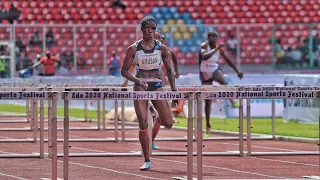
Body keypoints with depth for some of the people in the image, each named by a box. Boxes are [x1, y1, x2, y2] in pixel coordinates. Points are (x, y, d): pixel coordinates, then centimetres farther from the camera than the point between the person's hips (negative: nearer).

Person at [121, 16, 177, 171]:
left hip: (157, 85, 1)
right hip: (140, 87, -1)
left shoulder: (161, 48, 2)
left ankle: (158, 118, 28)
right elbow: (124, 71, 0)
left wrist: (173, 89, 2)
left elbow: (169, 70, 11)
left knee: (168, 123, -11)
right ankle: (147, 161, 0)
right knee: (143, 124, -9)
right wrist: (137, 81, -16)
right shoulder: (133, 49, -2)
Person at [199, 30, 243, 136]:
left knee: (222, 81, -39)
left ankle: (231, 99, -23)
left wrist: (237, 71, 12)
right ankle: (208, 126, 12)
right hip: (205, 74, -2)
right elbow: (204, 56, -38)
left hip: (215, 70, 2)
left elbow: (227, 60, 9)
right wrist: (216, 49, -38)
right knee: (207, 101, 2)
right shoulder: (204, 46, -16)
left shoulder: (219, 48, -4)